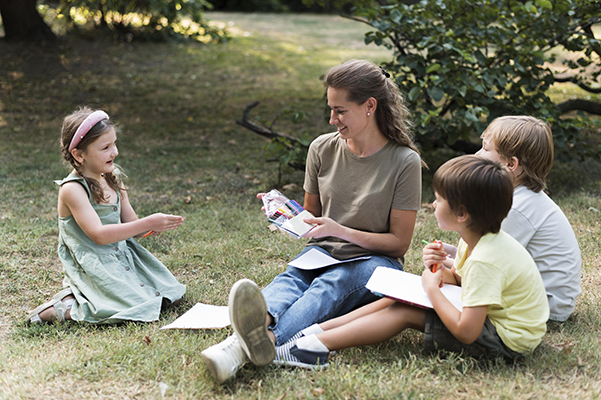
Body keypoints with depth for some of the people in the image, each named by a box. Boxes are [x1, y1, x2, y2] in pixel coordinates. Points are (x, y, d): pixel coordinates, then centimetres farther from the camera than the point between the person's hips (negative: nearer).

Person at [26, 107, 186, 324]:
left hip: (122, 255, 9)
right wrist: (147, 223, -29)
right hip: (91, 265, -9)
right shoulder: (72, 189, -18)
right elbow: (99, 235, -26)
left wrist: (151, 227, -12)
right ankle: (66, 308, -7)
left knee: (169, 292, 6)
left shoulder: (113, 179, 6)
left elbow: (129, 222, 11)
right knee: (138, 307, -22)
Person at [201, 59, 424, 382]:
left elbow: (399, 243, -6)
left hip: (374, 261, -3)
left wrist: (339, 231, -18)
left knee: (333, 282, -38)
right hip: (323, 252, 4)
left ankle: (268, 337, -69)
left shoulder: (404, 162, -8)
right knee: (291, 277, -32)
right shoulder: (322, 149, 5)